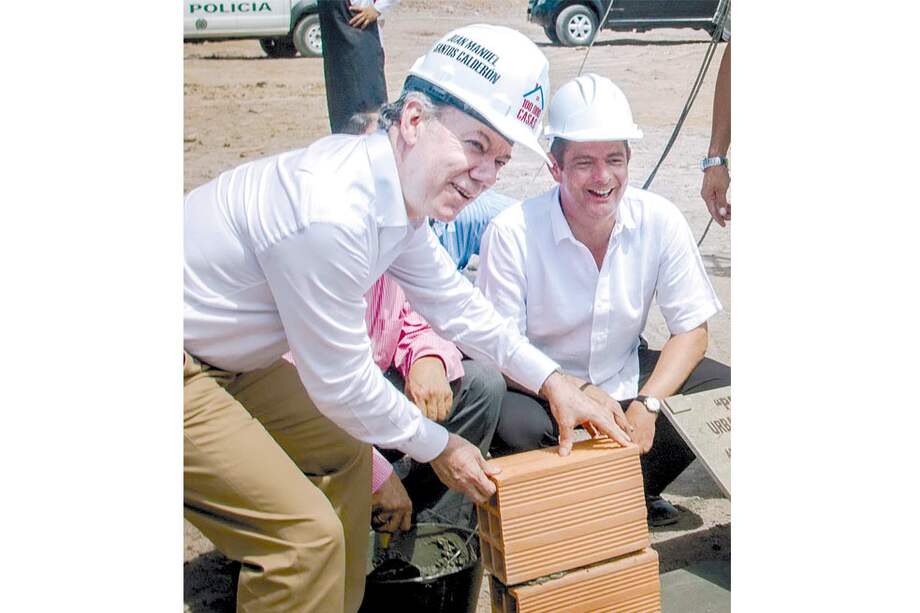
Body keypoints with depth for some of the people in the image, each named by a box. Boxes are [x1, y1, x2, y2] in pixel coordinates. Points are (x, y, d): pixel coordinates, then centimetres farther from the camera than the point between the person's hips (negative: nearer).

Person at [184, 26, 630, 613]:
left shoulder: (395, 184, -2)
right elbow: (341, 382, -21)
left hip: (224, 360, 10)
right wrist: (437, 447, -5)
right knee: (305, 532, -11)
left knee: (342, 452, 19)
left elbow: (452, 300, 12)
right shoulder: (332, 214, -31)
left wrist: (554, 383, 10)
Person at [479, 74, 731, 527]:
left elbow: (691, 331, -5)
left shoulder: (659, 221, -11)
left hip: (628, 378, 4)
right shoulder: (513, 233, -20)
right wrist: (578, 392, -31)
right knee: (515, 425, -35)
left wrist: (647, 404, -20)